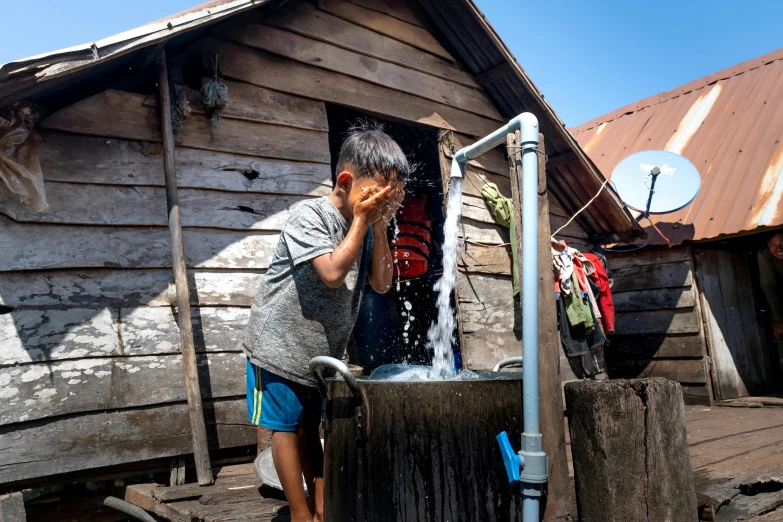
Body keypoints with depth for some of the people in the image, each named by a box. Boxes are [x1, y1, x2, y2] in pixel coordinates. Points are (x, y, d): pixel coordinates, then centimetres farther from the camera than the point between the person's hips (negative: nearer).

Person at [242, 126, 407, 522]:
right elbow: (332, 273, -29)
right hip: (280, 344, -6)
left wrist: (380, 228, -11)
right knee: (286, 428, 4)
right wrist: (362, 220, -22)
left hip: (322, 351, 6)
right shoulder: (309, 215, -18)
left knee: (308, 429, 16)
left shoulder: (366, 228, 3)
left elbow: (381, 283, -3)